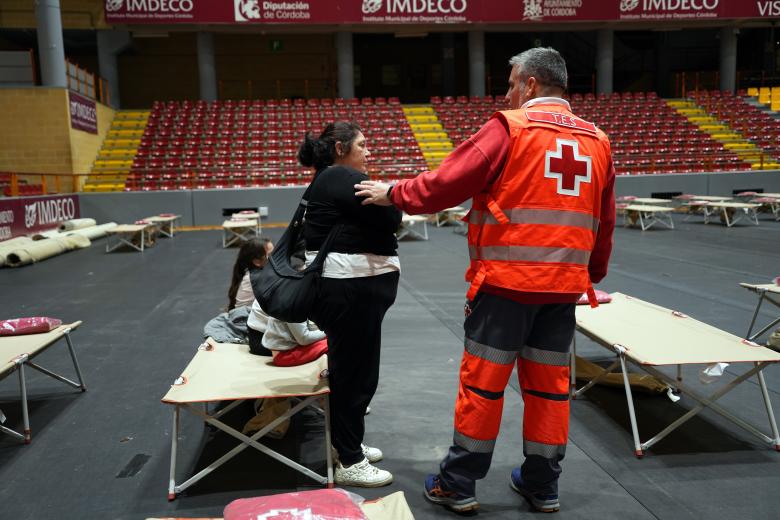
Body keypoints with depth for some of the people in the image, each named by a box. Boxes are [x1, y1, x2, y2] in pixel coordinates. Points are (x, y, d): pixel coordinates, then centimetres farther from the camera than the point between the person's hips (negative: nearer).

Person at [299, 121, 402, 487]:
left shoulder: (326, 181, 18)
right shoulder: (345, 179, -14)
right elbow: (391, 218, -18)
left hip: (345, 285, 11)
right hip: (351, 288, -11)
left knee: (347, 368, 19)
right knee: (355, 371, -2)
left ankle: (347, 444, 34)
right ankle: (349, 463, 10)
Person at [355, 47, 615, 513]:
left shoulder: (510, 128, -7)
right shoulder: (597, 141, 11)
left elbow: (446, 184, -10)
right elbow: (604, 224, 15)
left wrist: (392, 193, 5)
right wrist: (592, 275, 26)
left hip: (505, 280, -5)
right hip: (565, 285, 6)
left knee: (482, 381, 5)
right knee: (551, 384, 14)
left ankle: (458, 484, 18)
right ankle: (543, 486, 27)